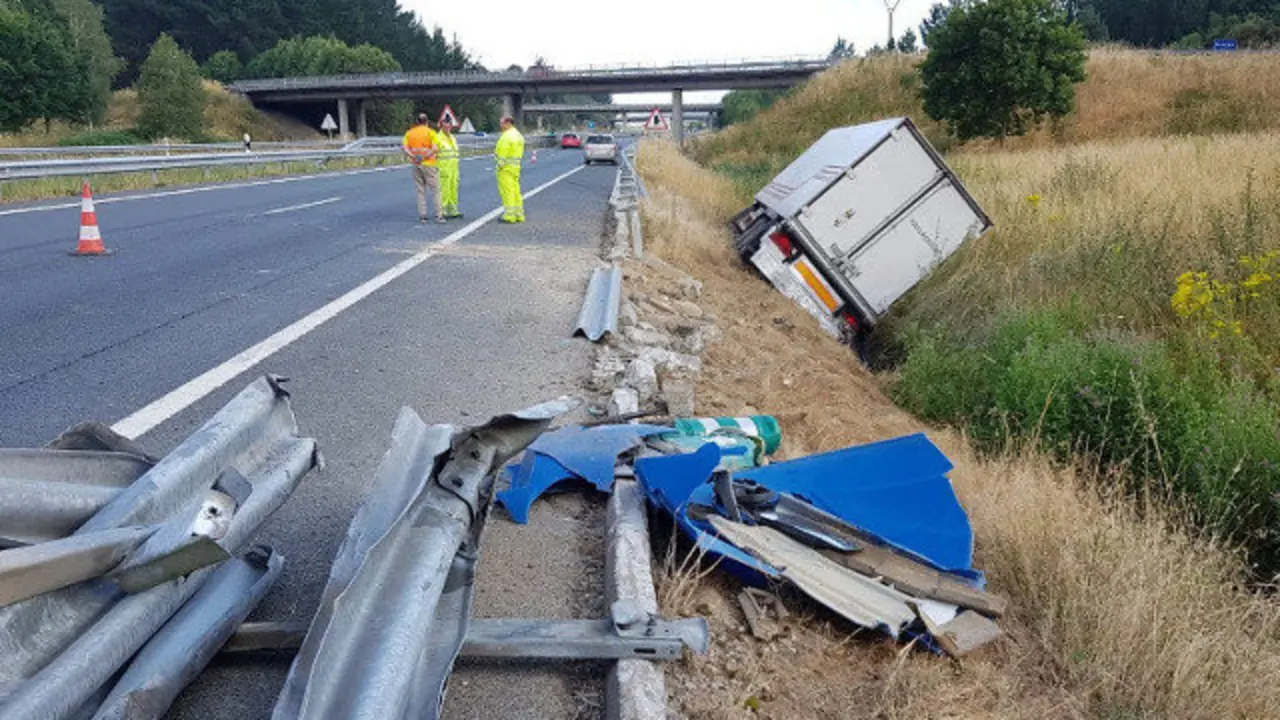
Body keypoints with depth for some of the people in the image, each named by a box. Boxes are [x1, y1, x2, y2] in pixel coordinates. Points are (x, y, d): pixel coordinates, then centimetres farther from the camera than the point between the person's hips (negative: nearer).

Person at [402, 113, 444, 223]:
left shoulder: (409, 133, 8)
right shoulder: (430, 132, -4)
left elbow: (405, 148, -3)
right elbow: (435, 148, -18)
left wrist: (413, 157, -10)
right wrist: (426, 156, -12)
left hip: (416, 164, 4)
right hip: (428, 164, -4)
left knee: (421, 190, 10)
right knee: (435, 190, 1)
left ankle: (422, 215, 9)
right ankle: (439, 215, -3)